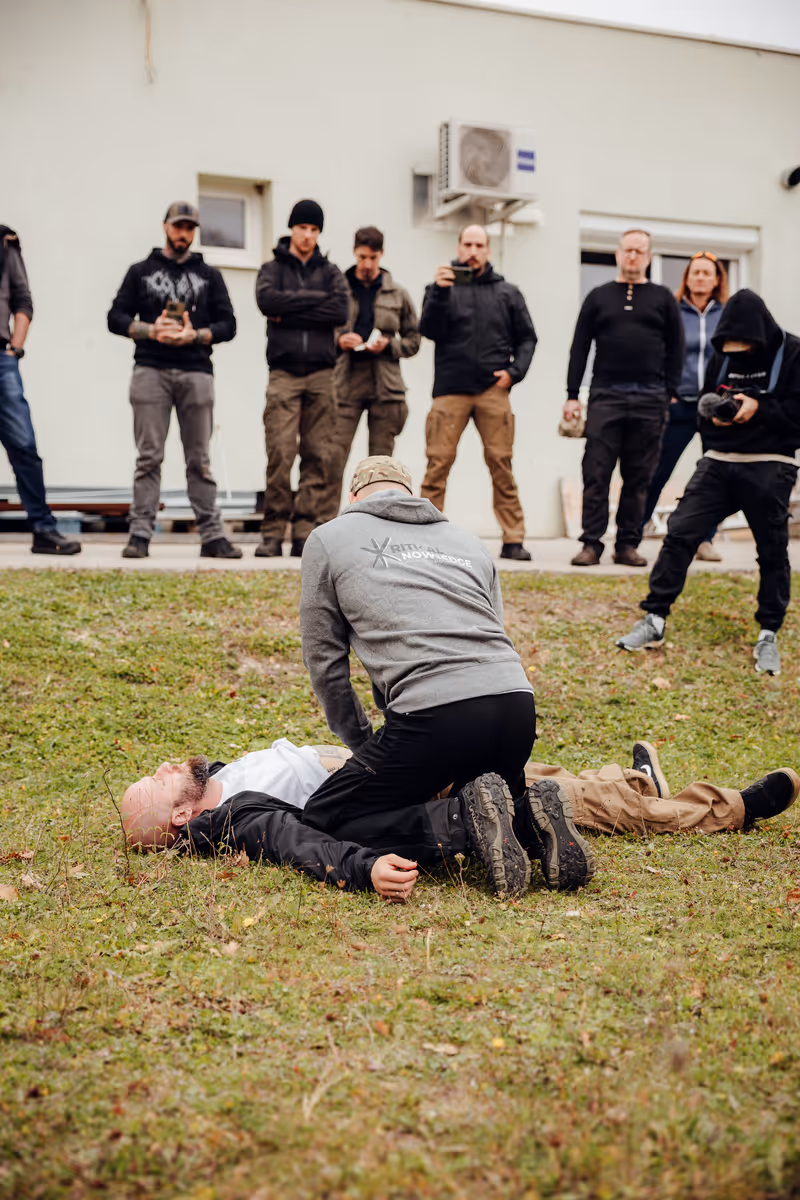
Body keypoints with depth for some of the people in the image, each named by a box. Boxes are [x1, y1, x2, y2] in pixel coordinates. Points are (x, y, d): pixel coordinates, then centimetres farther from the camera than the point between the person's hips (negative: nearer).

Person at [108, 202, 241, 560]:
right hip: (150, 372, -1)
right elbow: (116, 318, 9)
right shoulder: (141, 271, 15)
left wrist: (195, 335, -7)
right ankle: (140, 534, -6)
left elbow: (227, 324, 10)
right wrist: (151, 330, -8)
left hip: (196, 372, 1)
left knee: (200, 459, 0)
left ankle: (212, 536, -1)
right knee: (149, 456, -5)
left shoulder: (209, 275, 17)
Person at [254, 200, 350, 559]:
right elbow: (267, 299, -9)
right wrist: (315, 298, -5)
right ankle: (273, 532, -5)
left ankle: (306, 532, 0)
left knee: (320, 456, -3)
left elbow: (340, 310, -3)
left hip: (321, 374, 2)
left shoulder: (330, 272, 17)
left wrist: (290, 312, -6)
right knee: (280, 455, -10)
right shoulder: (273, 269, 14)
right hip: (284, 373, -2)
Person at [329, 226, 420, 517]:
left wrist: (389, 345, -6)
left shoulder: (398, 294, 10)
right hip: (345, 382, -1)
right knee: (335, 455, -9)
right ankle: (328, 521, -5)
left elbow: (413, 340, 12)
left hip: (385, 385, 2)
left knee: (381, 458, 4)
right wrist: (338, 339, -10)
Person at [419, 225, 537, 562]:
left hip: (493, 391, 1)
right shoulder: (442, 287, 11)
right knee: (438, 464, -6)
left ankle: (513, 539, 1)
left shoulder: (507, 293, 16)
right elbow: (429, 330, -3)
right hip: (450, 390, -1)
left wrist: (514, 371, 2)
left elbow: (526, 338, 18)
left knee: (502, 465, -2)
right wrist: (440, 292, -16)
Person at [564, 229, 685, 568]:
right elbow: (579, 347, 10)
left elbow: (675, 349, 11)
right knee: (596, 474, -5)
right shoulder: (599, 297, 12)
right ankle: (592, 544, -2)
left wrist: (670, 393, 0)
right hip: (606, 396, 0)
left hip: (649, 400, 0)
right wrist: (572, 395, 2)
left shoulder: (662, 298, 12)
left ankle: (628, 545, 9)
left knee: (638, 477, 3)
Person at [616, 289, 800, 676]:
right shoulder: (721, 356, 8)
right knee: (679, 533, -5)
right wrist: (713, 415, -5)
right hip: (718, 461, 4)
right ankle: (654, 621, 2)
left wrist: (759, 408, -19)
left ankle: (769, 637, 16)